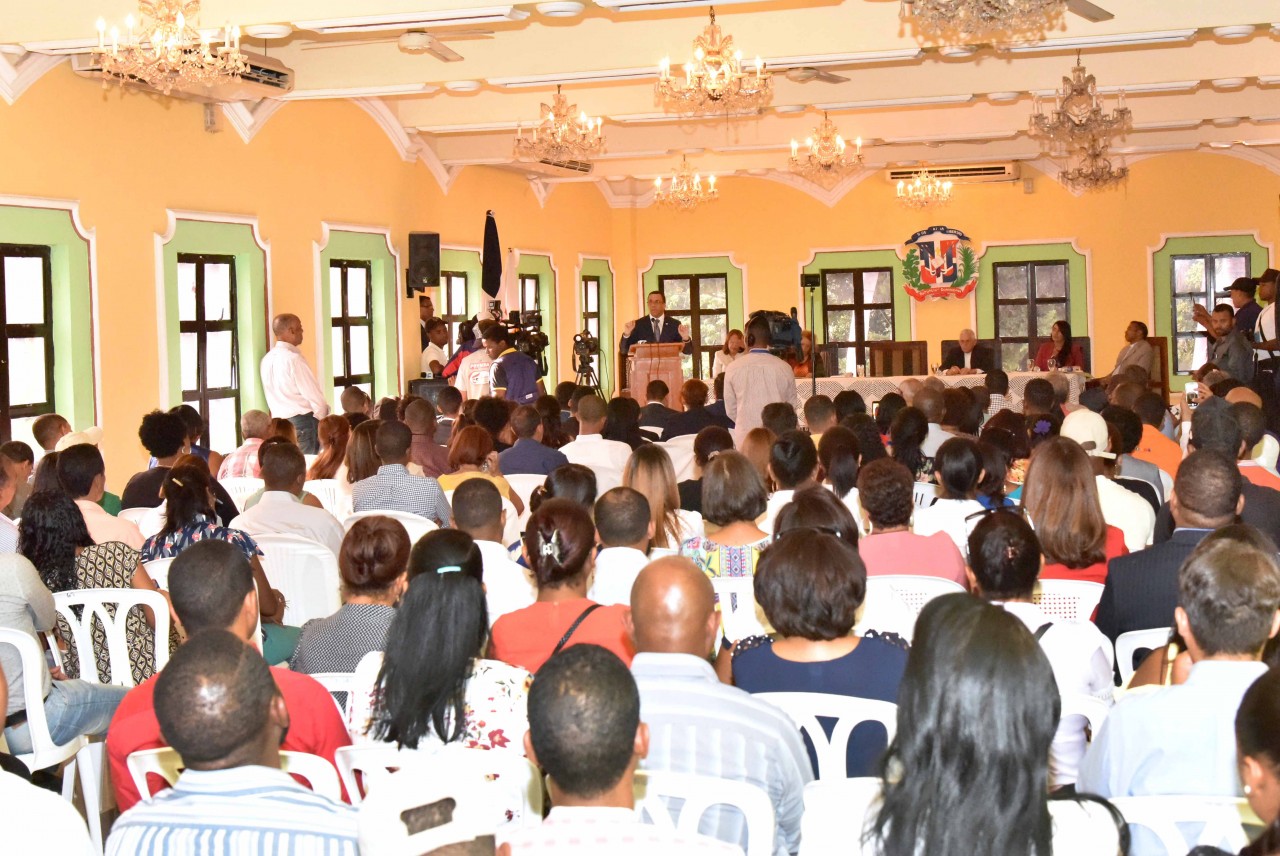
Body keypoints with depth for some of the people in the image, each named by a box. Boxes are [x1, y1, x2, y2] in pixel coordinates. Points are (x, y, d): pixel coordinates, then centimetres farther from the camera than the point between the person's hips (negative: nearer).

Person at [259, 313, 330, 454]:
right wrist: (323, 418, 2)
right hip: (303, 421, -8)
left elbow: (272, 397, 14)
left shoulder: (267, 359, 7)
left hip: (279, 421, 8)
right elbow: (314, 395, -14)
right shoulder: (294, 359, -16)